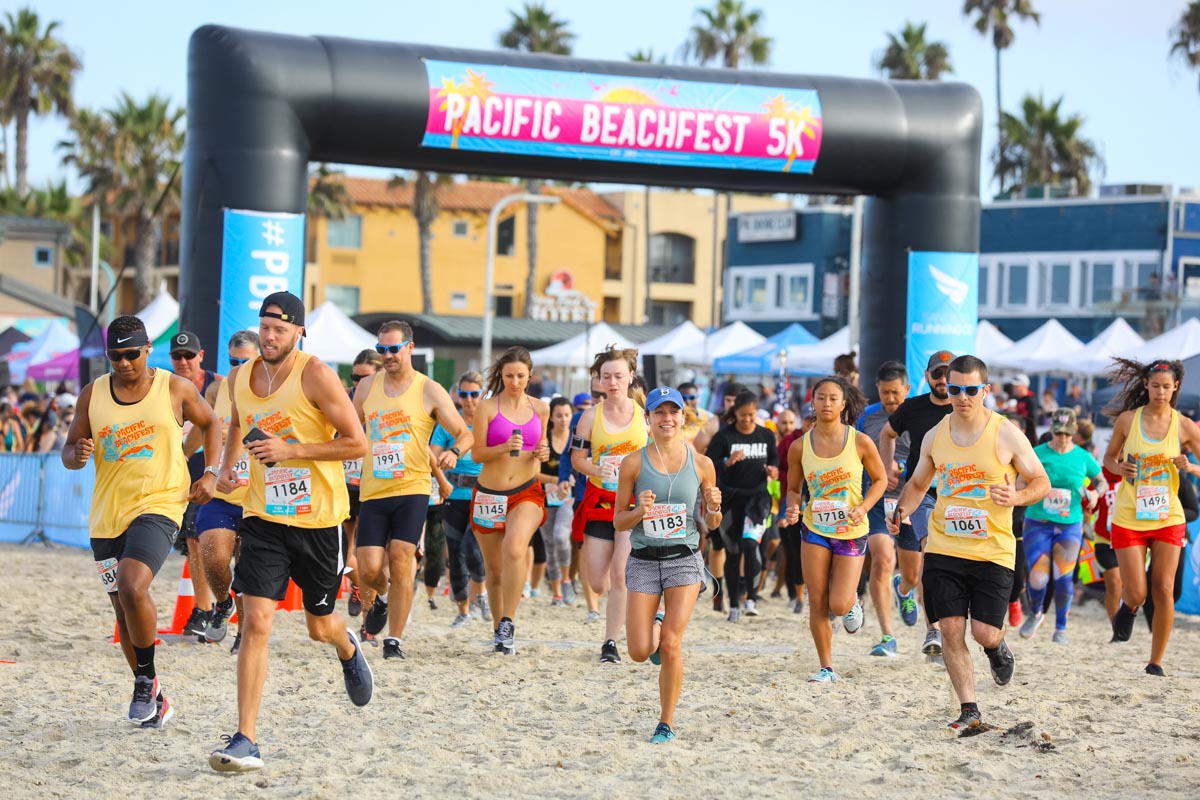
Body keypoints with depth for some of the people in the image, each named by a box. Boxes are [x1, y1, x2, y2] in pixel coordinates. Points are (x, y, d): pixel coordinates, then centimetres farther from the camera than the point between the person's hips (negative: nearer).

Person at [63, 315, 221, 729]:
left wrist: (210, 473, 1)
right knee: (124, 612, 9)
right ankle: (151, 696, 25)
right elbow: (68, 452, 9)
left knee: (132, 589, -26)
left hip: (158, 505, -4)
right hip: (107, 513, 4)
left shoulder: (175, 389, -2)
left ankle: (146, 680, -8)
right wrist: (78, 455, -15)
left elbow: (211, 423, 13)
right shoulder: (92, 395, 4)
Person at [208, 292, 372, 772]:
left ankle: (348, 649, 53)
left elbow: (356, 443, -16)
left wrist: (291, 450, -22)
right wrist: (226, 467, 8)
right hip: (264, 517, 3)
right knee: (256, 621, -13)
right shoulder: (240, 378, 2)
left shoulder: (315, 375, -14)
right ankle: (246, 741, -14)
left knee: (320, 627, 13)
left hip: (319, 520, -3)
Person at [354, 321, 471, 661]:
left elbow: (465, 435, 1)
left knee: (400, 560, -13)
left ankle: (395, 639, -1)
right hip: (373, 492, 3)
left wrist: (453, 452, -20)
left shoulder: (430, 391, -1)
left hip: (412, 489, -3)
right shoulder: (367, 387, 10)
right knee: (368, 569, -6)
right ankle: (383, 596, 31)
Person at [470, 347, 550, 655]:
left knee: (514, 548, -29)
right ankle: (500, 630, 27)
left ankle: (508, 622, -24)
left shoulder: (540, 409, 7)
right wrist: (504, 448, -22)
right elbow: (476, 453, -5)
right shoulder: (487, 407, -2)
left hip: (527, 492, 0)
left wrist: (543, 453, -1)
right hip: (489, 494, 0)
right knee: (494, 570, 7)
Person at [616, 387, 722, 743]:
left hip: (684, 559, 0)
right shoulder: (634, 463, -1)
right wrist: (640, 511, -17)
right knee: (640, 652, -4)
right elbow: (618, 520, 3)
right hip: (643, 561, 1)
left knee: (671, 645, -12)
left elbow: (712, 524, 11)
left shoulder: (701, 464, 2)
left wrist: (714, 508, -11)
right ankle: (656, 628, 33)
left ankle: (667, 722, 3)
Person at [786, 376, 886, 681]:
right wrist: (793, 508, -14)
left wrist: (863, 507, -13)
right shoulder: (800, 447, -3)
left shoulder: (860, 442, -9)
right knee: (817, 603, -1)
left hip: (851, 532, -2)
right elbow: (793, 488, 8)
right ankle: (826, 668, 14)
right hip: (815, 530, 2)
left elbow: (880, 479, 3)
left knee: (839, 606, -8)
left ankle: (853, 601, 30)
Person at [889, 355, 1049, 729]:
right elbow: (918, 483, 21)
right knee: (950, 629, -3)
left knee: (984, 632, -8)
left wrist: (1016, 497, -19)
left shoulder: (1006, 435, -6)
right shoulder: (935, 436, 6)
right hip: (943, 548, 3)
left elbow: (1041, 483, 2)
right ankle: (969, 709, 9)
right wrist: (902, 510, 1)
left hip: (993, 551, -3)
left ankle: (998, 648, 30)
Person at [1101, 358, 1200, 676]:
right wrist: (1119, 468, -10)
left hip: (1167, 519, 0)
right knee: (1136, 593, -4)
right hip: (1128, 519, 0)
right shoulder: (1128, 419, -2)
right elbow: (1109, 457, 11)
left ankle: (1156, 662, 10)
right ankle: (1128, 608, 35)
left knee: (1164, 592, -4)